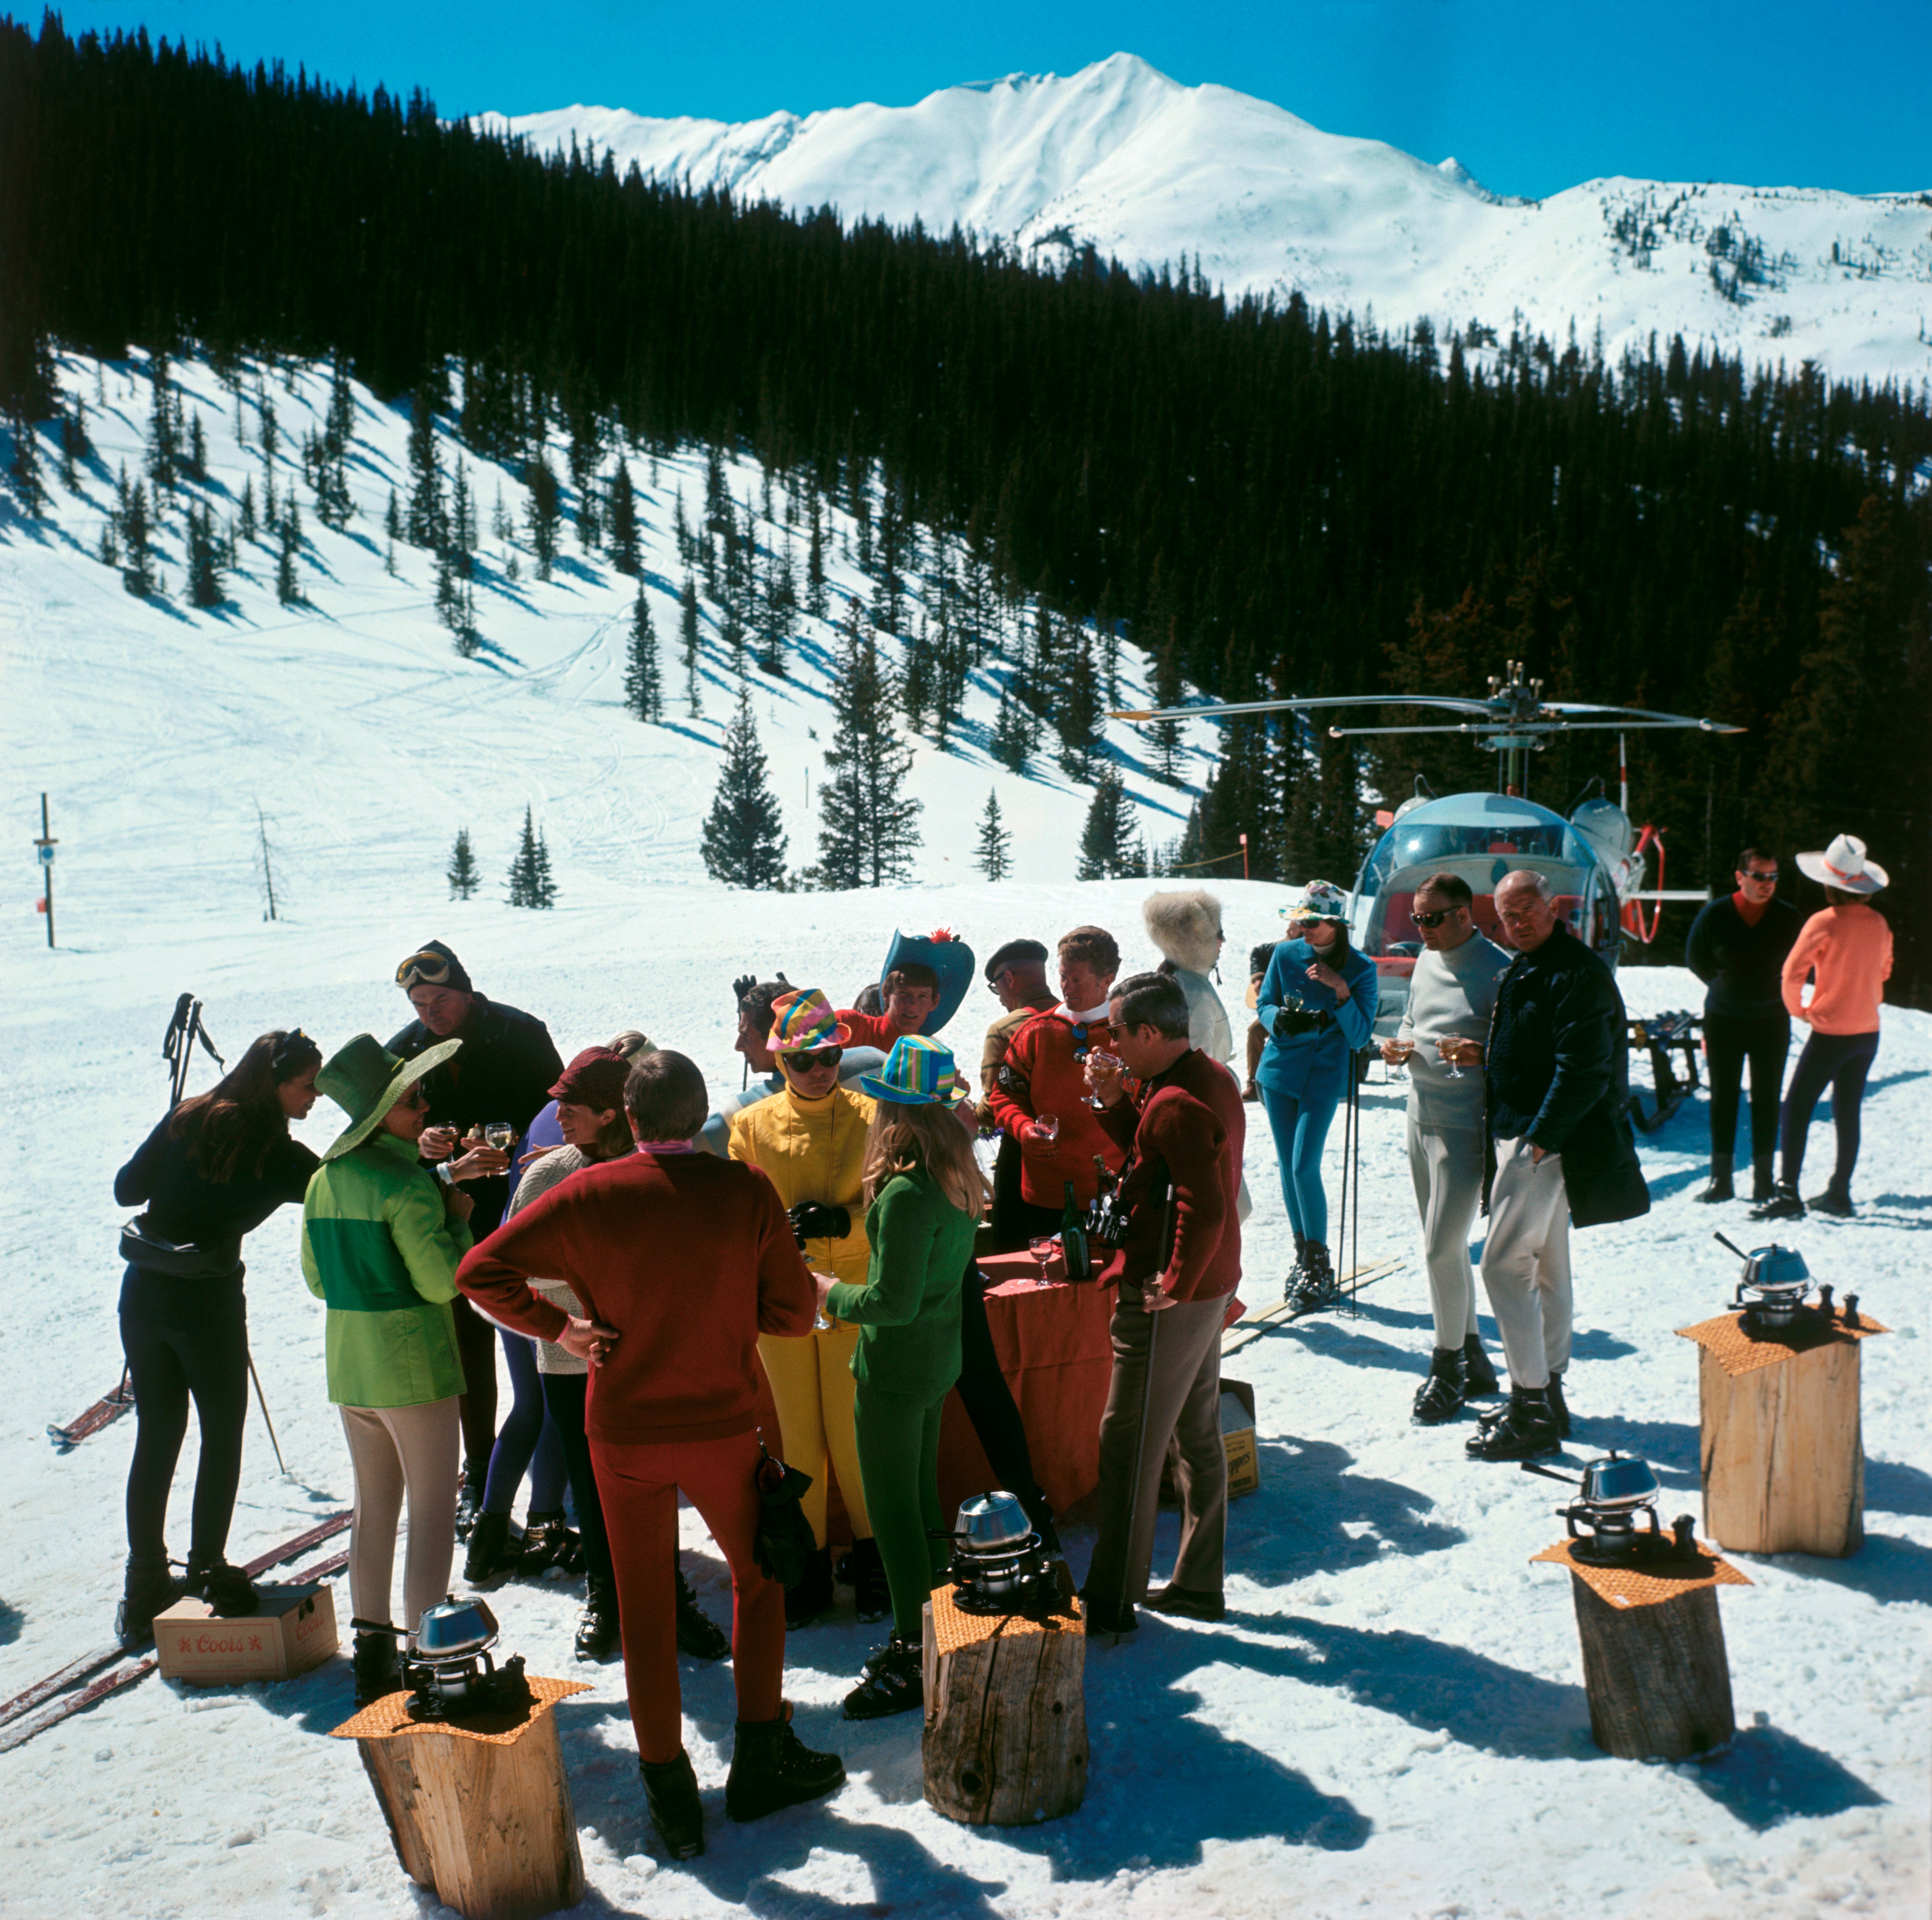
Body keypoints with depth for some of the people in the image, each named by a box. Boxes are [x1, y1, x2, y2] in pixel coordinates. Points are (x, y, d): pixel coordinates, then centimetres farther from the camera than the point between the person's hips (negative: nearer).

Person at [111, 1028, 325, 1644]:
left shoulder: (186, 1120, 3)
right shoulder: (276, 1154, -11)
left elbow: (126, 1188, 7)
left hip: (142, 1294, 5)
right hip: (208, 1305, -5)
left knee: (156, 1437, 14)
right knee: (222, 1436, 13)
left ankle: (144, 1589, 19)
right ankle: (208, 1571, 15)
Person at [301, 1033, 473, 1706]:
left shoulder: (324, 1179, 5)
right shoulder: (406, 1183, -19)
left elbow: (317, 1279, 13)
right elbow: (443, 1282, -19)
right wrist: (458, 1218, -6)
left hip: (348, 1365, 7)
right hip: (414, 1365, -7)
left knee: (374, 1505, 17)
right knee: (433, 1510, 2)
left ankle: (372, 1650, 23)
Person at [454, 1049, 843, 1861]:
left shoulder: (590, 1194, -10)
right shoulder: (748, 1191, -10)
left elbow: (481, 1270, -10)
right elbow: (791, 1315, -5)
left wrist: (560, 1327, -4)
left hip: (624, 1432, 1)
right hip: (722, 1427, 0)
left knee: (645, 1606, 14)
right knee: (758, 1577, 22)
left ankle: (670, 1792, 23)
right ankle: (760, 1758, 26)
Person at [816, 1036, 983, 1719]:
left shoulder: (905, 1194, -26)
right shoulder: (959, 1177, 1)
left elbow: (894, 1301, -24)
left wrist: (834, 1295, -8)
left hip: (896, 1367, -9)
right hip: (940, 1359, 9)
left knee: (893, 1512, 4)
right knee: (922, 1501, 20)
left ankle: (915, 1666, 14)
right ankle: (930, 1638, 33)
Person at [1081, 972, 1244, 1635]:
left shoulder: (1178, 1104, -23)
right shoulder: (1211, 1077, 9)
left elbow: (1204, 1209, -30)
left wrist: (1173, 1284, -21)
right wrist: (1115, 1103, 5)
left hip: (1169, 1298, -10)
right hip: (1209, 1286, 10)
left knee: (1129, 1444, -1)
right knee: (1198, 1435, 16)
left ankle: (1113, 1599, 8)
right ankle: (1199, 1585, 27)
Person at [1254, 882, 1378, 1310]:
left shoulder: (1361, 969, -7)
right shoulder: (1286, 954, -1)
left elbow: (1360, 1037, -8)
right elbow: (1263, 1006, 6)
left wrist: (1342, 993, -22)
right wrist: (1280, 1019, -16)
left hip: (1324, 1075, -3)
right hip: (1280, 1068, 3)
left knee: (1305, 1167, -11)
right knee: (1287, 1167, 8)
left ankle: (1320, 1267, 3)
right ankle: (1302, 1254, 23)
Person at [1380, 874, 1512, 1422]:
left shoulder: (1498, 970, -13)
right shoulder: (1427, 961, 11)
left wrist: (1479, 1053, -31)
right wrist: (1400, 1045, 2)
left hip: (1464, 1126, -8)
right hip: (1421, 1117, 8)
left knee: (1441, 1249, -6)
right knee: (1445, 1248, 14)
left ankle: (1447, 1371, 10)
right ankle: (1473, 1360, 27)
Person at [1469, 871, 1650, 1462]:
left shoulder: (1580, 975, -16)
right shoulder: (1522, 971, 15)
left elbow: (1585, 1073, -22)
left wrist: (1539, 1139, -20)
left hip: (1550, 1143, -10)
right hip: (1522, 1135, 10)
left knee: (1504, 1264, -11)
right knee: (1545, 1267, 15)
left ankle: (1532, 1409, -5)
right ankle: (1546, 1394, 25)